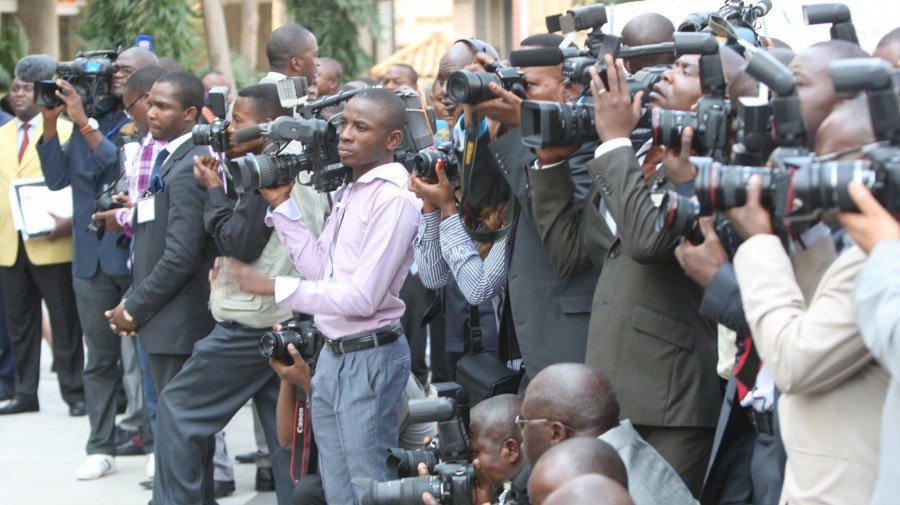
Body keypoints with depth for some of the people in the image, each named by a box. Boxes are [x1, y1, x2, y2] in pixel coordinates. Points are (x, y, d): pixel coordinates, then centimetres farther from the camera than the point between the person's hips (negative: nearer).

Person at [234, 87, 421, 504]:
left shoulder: (394, 198, -18)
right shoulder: (349, 190, 12)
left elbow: (362, 297, -21)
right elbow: (320, 267, 12)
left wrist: (275, 288, -15)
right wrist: (282, 205, 7)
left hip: (369, 359, -9)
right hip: (332, 356, 9)